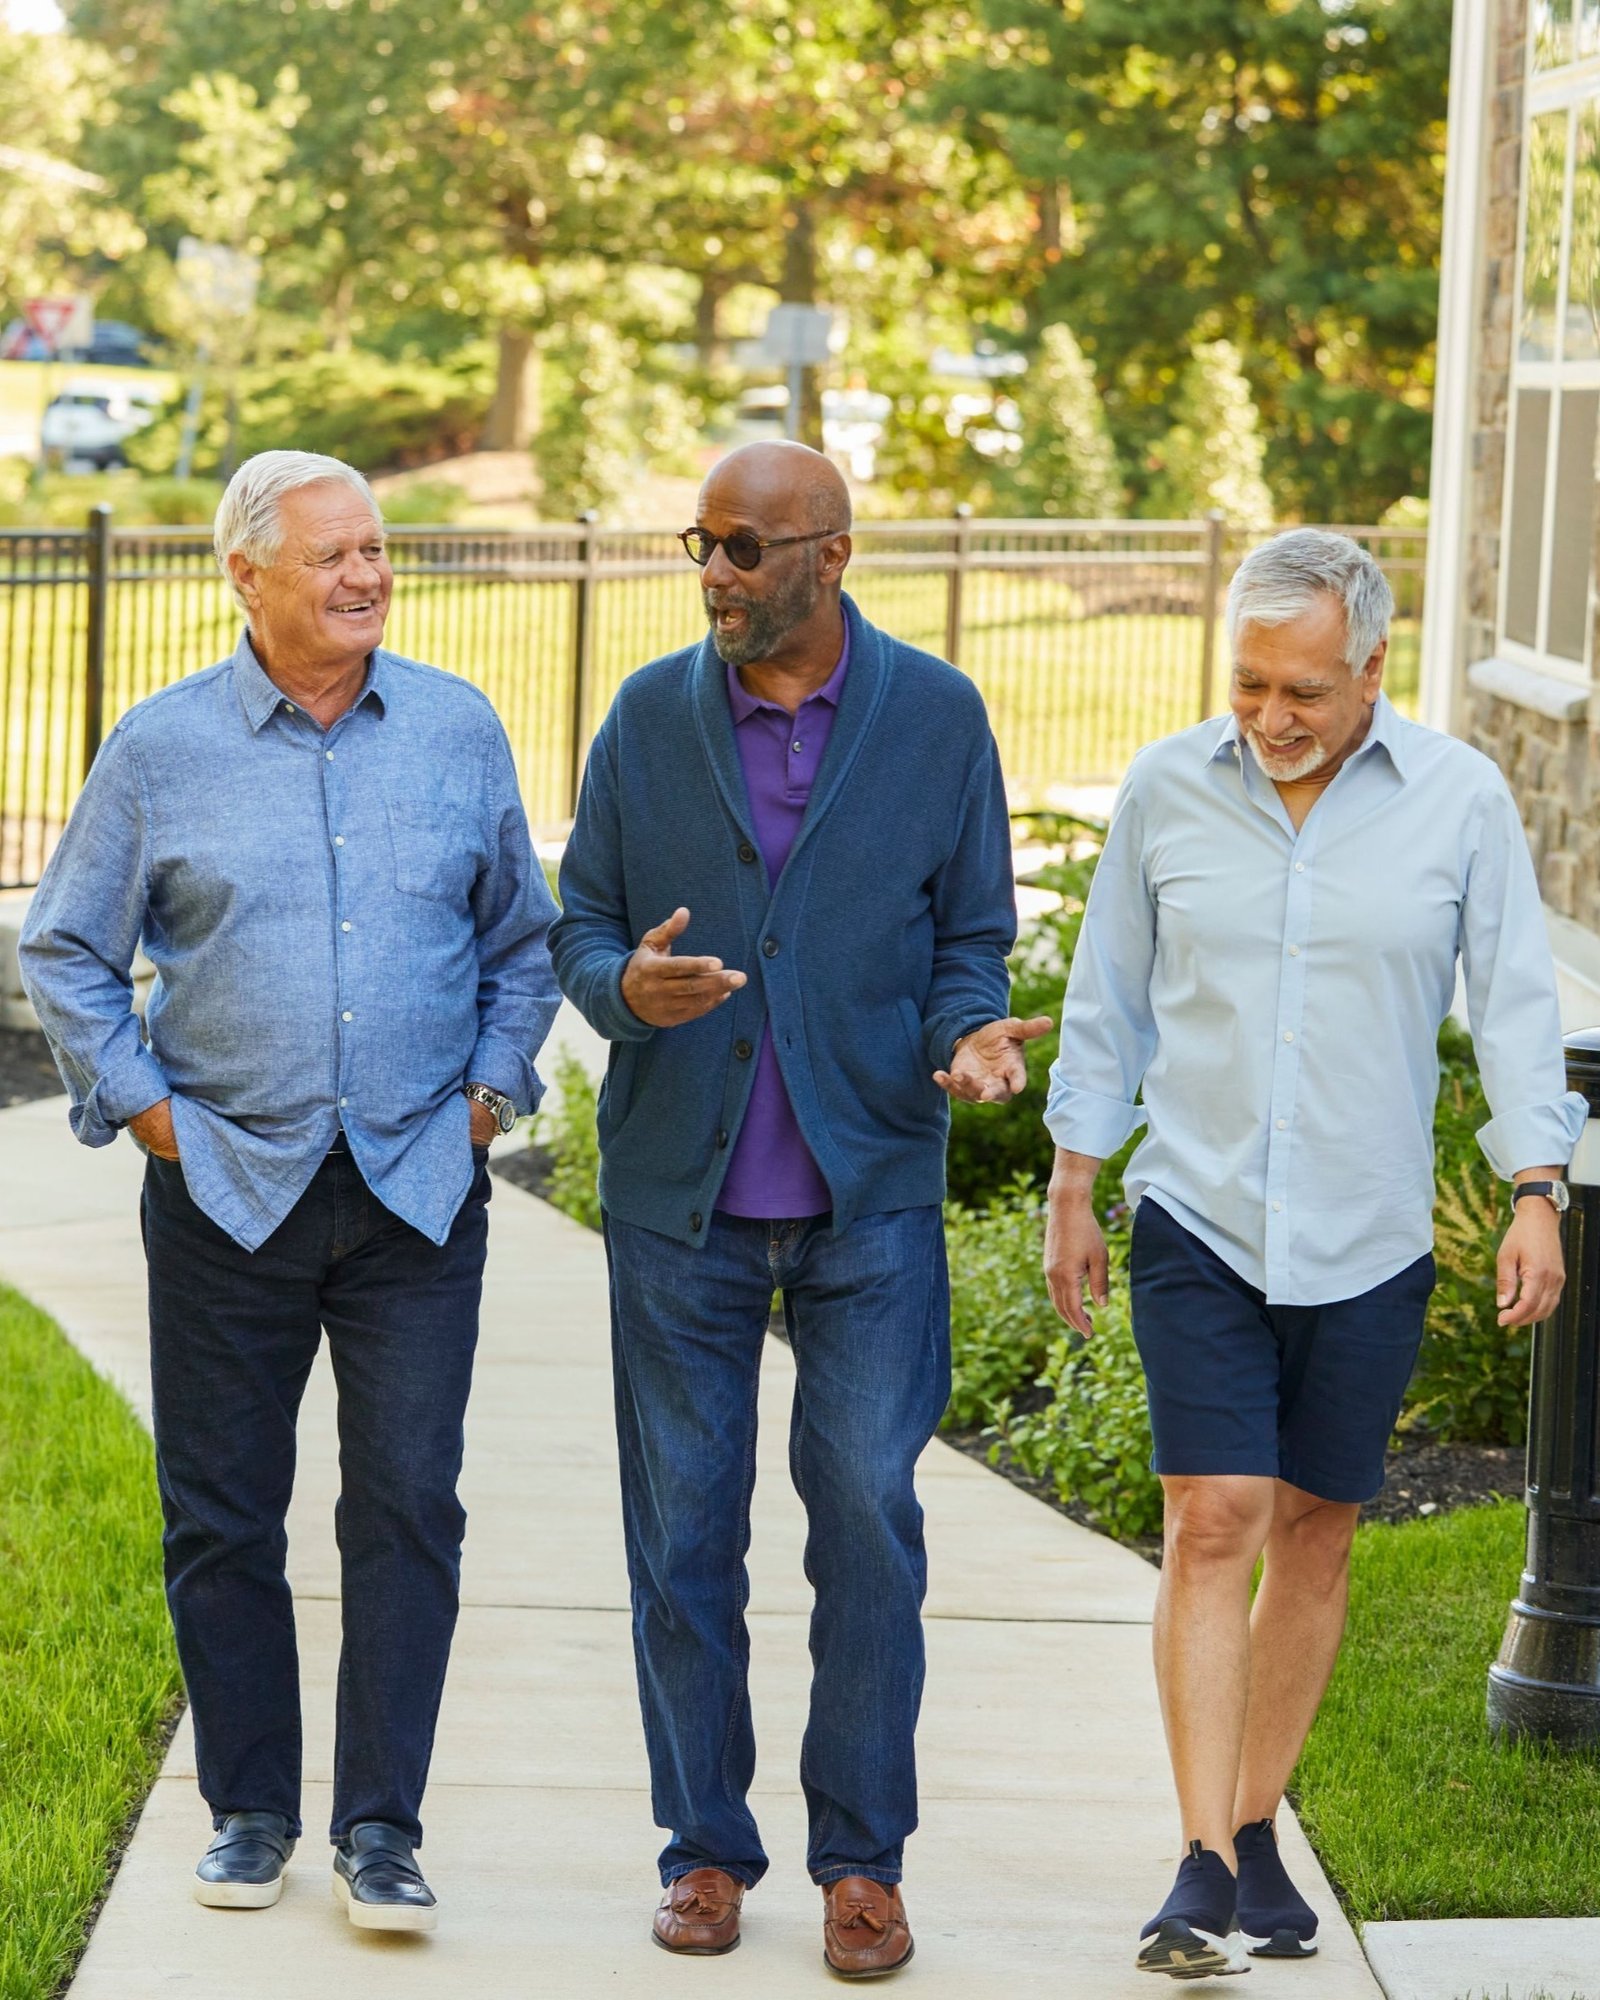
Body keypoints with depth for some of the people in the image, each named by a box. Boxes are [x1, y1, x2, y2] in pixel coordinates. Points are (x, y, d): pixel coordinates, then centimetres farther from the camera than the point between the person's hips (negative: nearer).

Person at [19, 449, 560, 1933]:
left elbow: (523, 938, 16)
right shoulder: (161, 749, 0)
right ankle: (249, 1812, 19)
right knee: (221, 1518, 5)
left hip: (417, 1187, 0)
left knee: (408, 1505, -5)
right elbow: (63, 951, 9)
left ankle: (381, 1828, 2)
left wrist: (491, 1088, 6)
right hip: (229, 1188, 0)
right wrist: (141, 1102, 1)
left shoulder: (459, 731, 5)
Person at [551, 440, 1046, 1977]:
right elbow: (579, 924, 7)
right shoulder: (650, 716, 3)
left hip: (868, 1186, -1)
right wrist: (625, 986, -16)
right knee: (684, 1527, 6)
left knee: (868, 1513, -3)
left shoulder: (936, 717, 0)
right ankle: (705, 1847, 17)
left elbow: (972, 938, 6)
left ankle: (862, 1857, 9)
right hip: (680, 1185, 1)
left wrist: (969, 1037, -16)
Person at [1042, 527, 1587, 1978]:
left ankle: (1256, 1830, 22)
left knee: (1315, 1534, 8)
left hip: (1369, 1243, 1)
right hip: (1199, 1222, -1)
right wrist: (1072, 1188, 11)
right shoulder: (1167, 790, 1)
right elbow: (1109, 1002, 10)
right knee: (1214, 1523, -10)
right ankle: (1205, 1867, -11)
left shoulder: (1459, 799, -2)